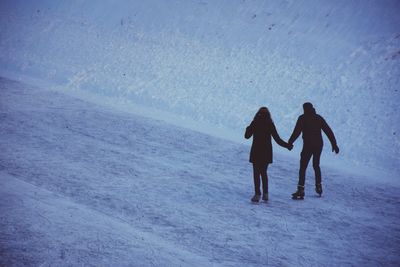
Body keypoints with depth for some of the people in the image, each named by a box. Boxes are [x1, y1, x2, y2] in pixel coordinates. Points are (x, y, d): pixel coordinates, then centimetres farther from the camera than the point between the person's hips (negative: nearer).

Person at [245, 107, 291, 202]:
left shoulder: (254, 123, -7)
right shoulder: (270, 124, -3)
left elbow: (247, 136, -1)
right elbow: (277, 139, -1)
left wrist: (248, 128, 15)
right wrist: (287, 145, 9)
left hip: (256, 151, -3)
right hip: (267, 152, 3)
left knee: (256, 173, 1)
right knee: (264, 172, 15)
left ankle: (257, 194, -7)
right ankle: (265, 194, 15)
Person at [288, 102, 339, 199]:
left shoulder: (302, 118, -3)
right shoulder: (319, 118, 10)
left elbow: (296, 132, -11)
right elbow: (328, 131, 9)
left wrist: (290, 142, -3)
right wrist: (334, 144, 12)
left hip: (308, 146, -5)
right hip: (319, 145, 5)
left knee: (303, 167, -5)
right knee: (316, 165, 25)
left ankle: (301, 191, -15)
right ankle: (318, 186, 29)